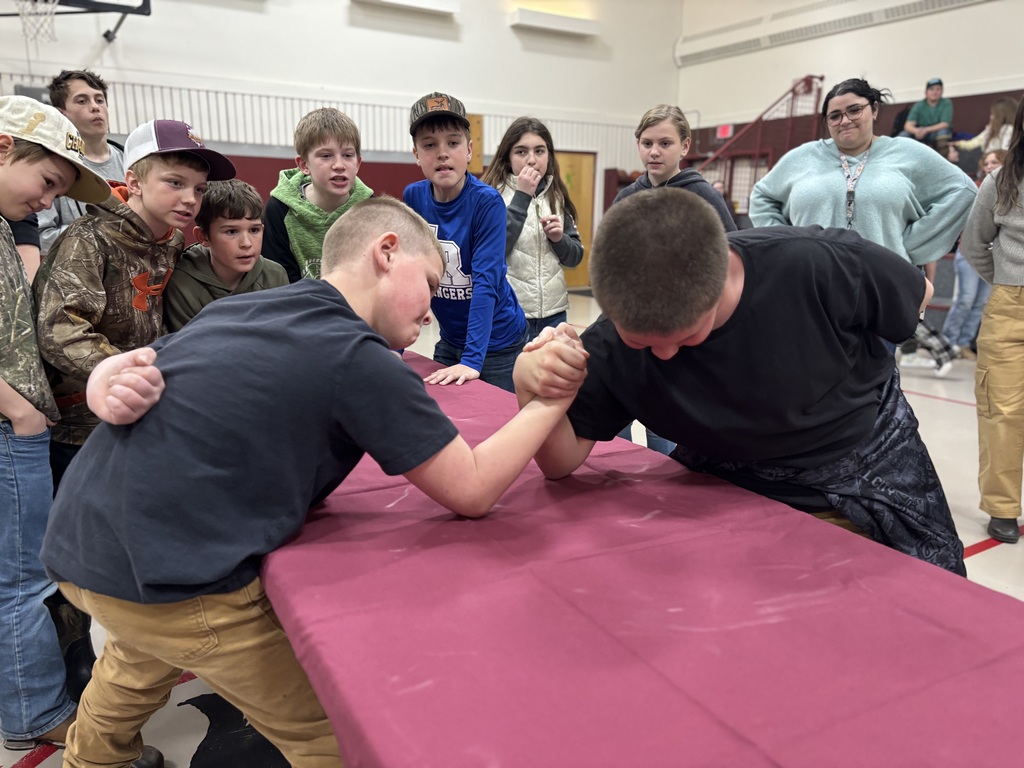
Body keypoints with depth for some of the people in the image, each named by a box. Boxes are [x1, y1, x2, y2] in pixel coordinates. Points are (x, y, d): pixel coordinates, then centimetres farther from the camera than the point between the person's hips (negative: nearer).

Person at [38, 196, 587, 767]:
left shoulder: (232, 309, 8)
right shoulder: (362, 360, -13)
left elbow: (104, 380, 15)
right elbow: (471, 490, -9)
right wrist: (550, 401, -1)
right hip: (168, 578, -9)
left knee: (142, 656, 37)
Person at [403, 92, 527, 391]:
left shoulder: (487, 201, -18)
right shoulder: (413, 198, -5)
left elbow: (486, 280, -24)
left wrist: (472, 359, -30)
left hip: (496, 342, -4)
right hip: (450, 340, 4)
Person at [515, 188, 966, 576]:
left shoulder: (819, 266, -32)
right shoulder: (613, 345, -25)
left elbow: (917, 295, -10)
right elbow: (563, 460, -21)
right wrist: (534, 388, -41)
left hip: (872, 465, 1)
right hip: (742, 496, 0)